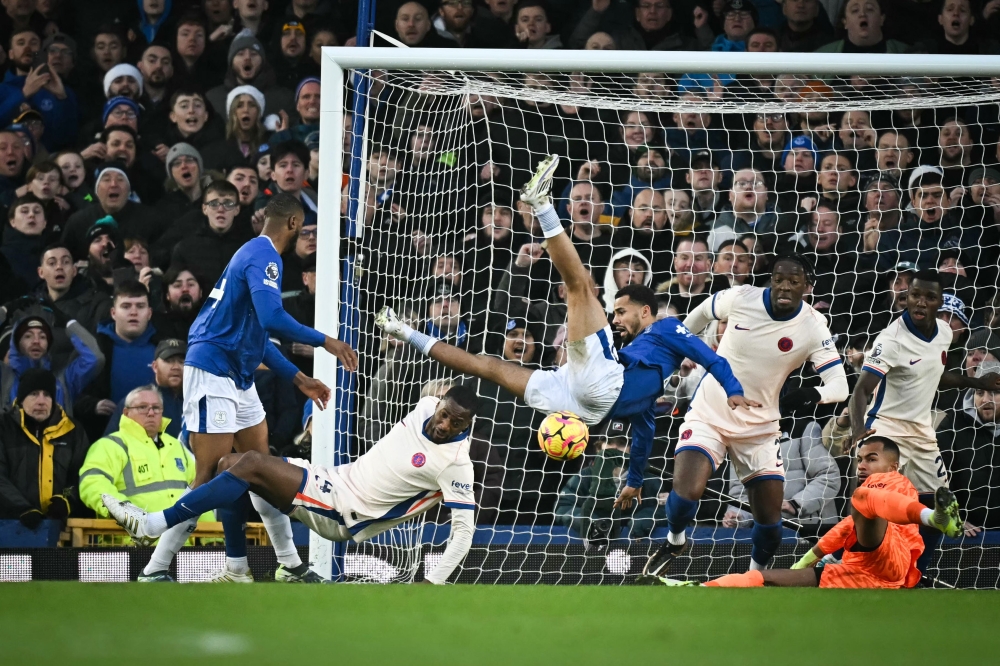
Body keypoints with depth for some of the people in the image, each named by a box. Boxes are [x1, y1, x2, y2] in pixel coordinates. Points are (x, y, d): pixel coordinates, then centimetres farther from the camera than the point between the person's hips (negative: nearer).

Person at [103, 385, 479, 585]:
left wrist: (433, 583, -24)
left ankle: (153, 525, -19)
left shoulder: (455, 464, -19)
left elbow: (464, 529, -19)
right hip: (336, 479, 9)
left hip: (341, 515, -9)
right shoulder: (427, 406, 0)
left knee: (251, 464, -23)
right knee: (232, 463, 1)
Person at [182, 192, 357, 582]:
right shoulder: (263, 257, -14)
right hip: (213, 371, -11)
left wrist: (299, 379, 23)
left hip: (237, 376, 11)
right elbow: (272, 319, -29)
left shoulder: (258, 255, 19)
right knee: (212, 478, -12)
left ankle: (289, 565, 20)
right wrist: (325, 341, -19)